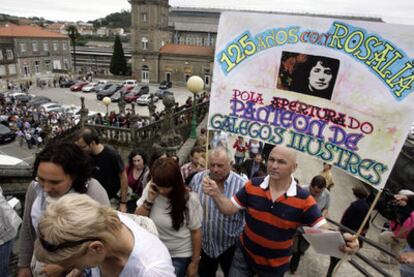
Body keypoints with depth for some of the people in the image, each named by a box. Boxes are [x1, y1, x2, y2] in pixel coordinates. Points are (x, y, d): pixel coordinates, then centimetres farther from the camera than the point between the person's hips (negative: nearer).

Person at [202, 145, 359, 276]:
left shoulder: (303, 199, -17)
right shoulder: (252, 186, -13)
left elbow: (322, 228, -17)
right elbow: (229, 209, -9)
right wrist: (216, 194, -28)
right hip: (244, 255, 1)